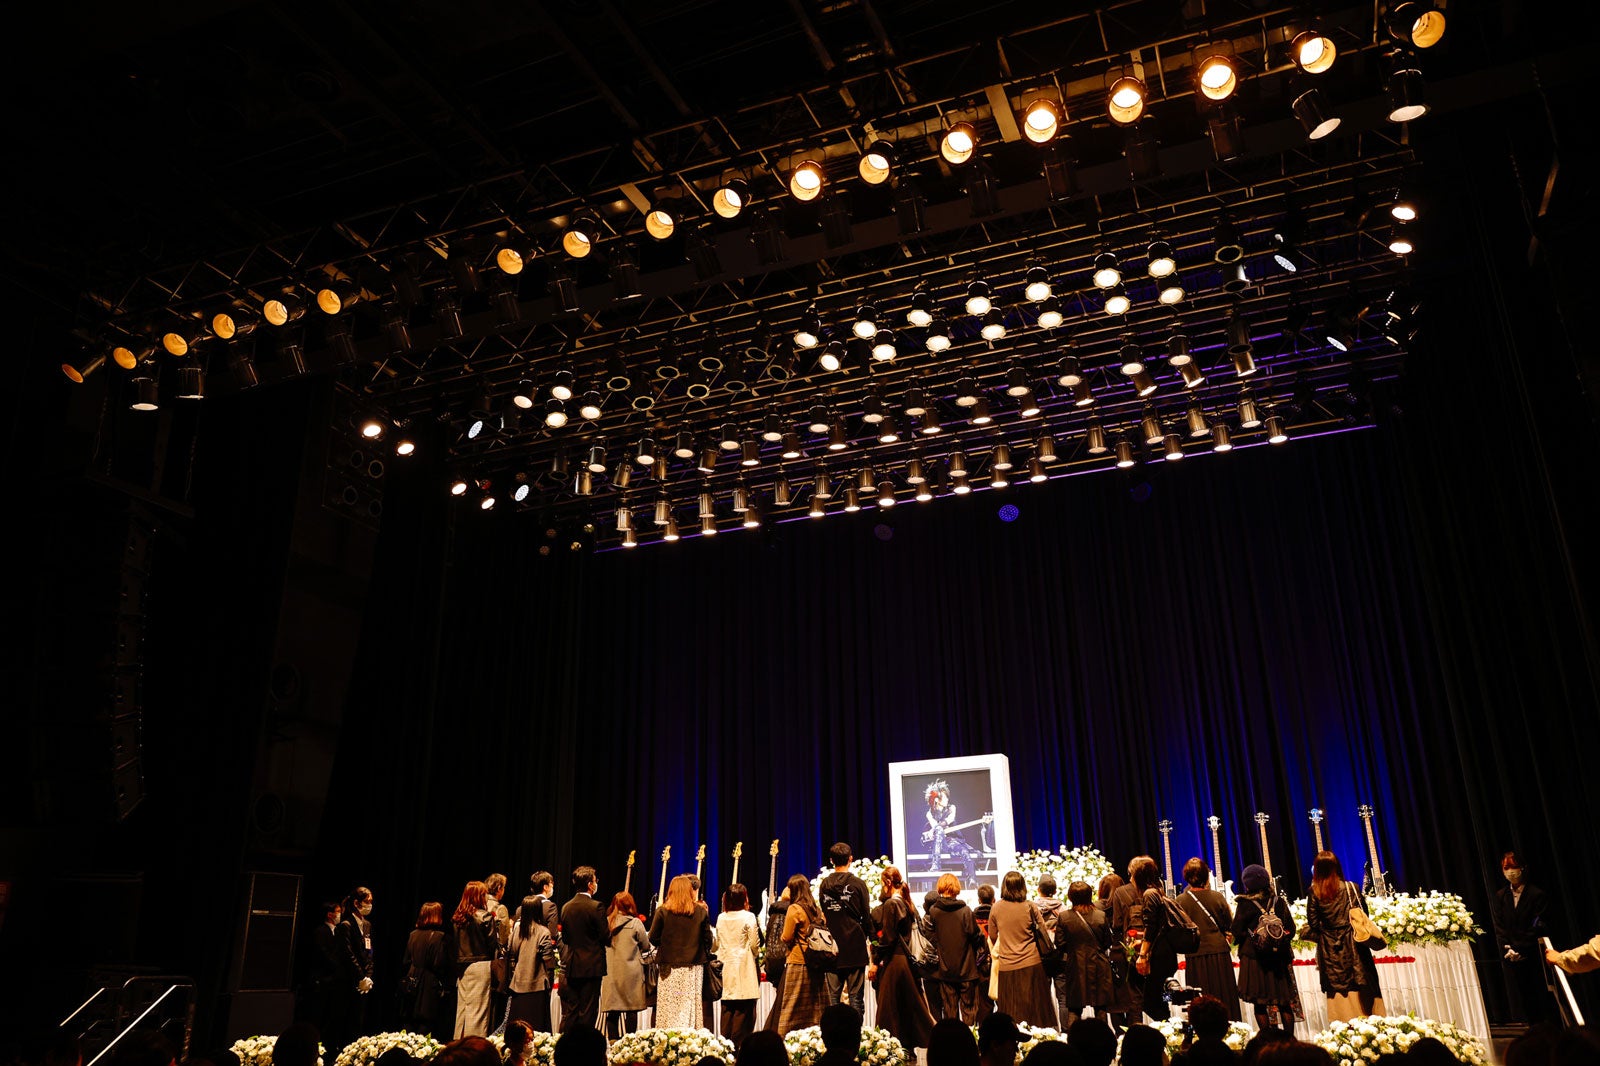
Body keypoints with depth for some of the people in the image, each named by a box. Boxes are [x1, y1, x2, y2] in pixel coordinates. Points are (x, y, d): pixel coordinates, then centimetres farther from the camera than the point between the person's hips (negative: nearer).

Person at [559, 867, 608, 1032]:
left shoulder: (566, 907, 5)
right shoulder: (596, 907, -14)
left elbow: (564, 938, 11)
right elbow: (605, 936, -12)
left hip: (571, 966, 5)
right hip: (591, 966, -5)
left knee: (569, 1013, 11)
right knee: (587, 1013, 1)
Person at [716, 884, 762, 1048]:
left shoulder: (721, 918, 5)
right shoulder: (748, 917, -9)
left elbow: (717, 943, 12)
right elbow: (755, 944, -6)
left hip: (726, 966, 5)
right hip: (744, 967, -5)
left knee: (727, 1009, 10)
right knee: (743, 1009, -1)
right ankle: (738, 1045, -2)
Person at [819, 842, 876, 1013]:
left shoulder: (823, 885, 5)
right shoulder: (858, 884, -5)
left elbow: (822, 915, 11)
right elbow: (866, 915, -3)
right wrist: (872, 935, 9)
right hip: (855, 947, -3)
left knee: (832, 996, 6)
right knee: (856, 996, 1)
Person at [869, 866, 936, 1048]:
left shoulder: (890, 904, -14)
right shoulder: (907, 904, 10)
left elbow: (887, 937, -17)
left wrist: (875, 962, -13)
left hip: (892, 960, -9)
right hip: (907, 958, 9)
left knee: (888, 1008, -2)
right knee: (909, 1005, 12)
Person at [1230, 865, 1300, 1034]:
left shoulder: (1245, 904, -9)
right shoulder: (1279, 901, 1)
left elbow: (1236, 932, -8)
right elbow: (1291, 929, 5)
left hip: (1254, 958, -3)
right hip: (1280, 959, 3)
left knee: (1260, 1004, 5)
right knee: (1285, 1002, 13)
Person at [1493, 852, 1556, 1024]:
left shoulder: (1537, 894, -3)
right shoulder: (1500, 896, 10)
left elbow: (1538, 927, -8)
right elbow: (1499, 927, 7)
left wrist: (1520, 949, -14)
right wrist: (1507, 948, -8)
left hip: (1534, 956, -3)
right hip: (1511, 958, 4)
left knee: (1542, 999, -1)